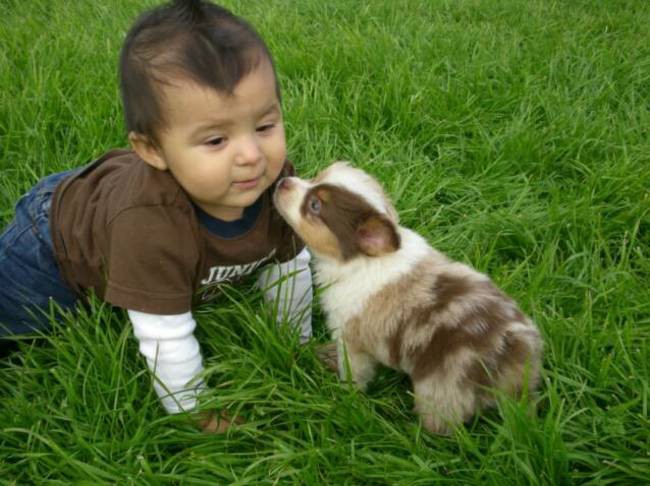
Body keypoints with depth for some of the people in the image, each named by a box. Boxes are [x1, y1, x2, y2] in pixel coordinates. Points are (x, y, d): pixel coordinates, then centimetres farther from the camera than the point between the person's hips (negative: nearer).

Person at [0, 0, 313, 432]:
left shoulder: (276, 180, -32)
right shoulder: (150, 223, -50)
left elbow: (290, 265, -14)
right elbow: (166, 336, -39)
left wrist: (298, 342, -3)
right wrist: (193, 412, -25)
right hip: (54, 246, -4)